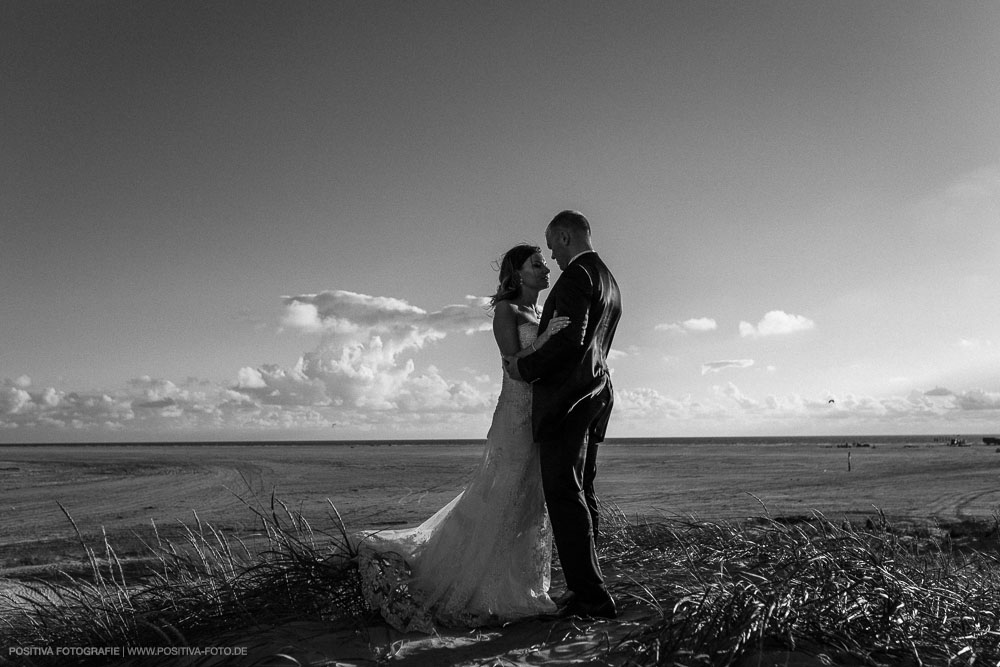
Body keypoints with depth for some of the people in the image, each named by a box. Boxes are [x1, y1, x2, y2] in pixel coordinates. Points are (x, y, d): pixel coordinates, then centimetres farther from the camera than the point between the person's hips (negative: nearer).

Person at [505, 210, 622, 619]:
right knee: (580, 494, 12)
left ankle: (592, 597, -5)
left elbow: (570, 339, -23)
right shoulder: (609, 282, 20)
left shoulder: (577, 274, -11)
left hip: (566, 398, -10)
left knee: (565, 495, -7)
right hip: (594, 395, 10)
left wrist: (525, 367, -12)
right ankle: (587, 592, 18)